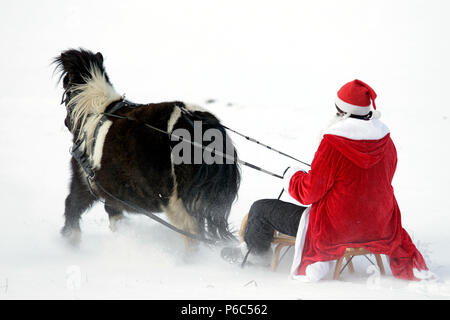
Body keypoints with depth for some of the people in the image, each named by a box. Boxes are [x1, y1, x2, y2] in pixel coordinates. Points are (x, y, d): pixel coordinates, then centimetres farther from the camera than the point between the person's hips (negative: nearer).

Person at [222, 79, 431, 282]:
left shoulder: (333, 144, -23)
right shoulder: (387, 143, -4)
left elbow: (309, 193, -16)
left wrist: (291, 177, 7)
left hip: (334, 229, -6)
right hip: (379, 227, 6)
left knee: (261, 209, 14)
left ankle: (253, 252, 43)